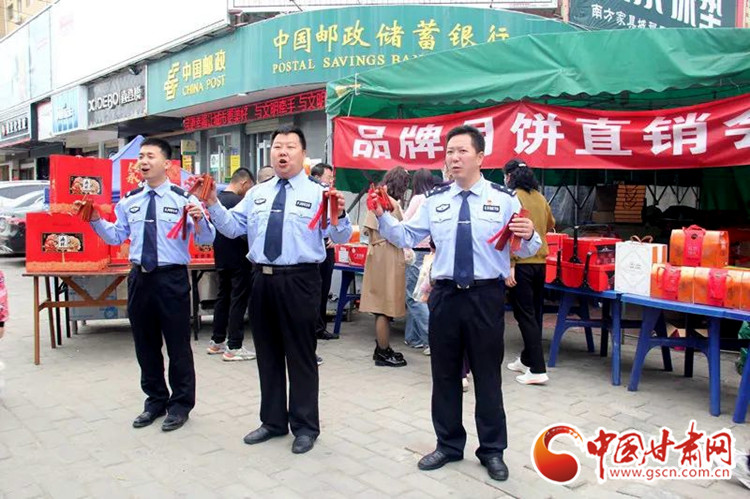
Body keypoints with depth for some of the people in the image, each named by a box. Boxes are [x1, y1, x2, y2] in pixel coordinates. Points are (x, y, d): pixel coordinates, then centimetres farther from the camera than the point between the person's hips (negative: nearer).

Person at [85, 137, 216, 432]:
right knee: (145, 344, 16)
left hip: (172, 278, -5)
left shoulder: (183, 198, -7)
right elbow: (116, 237, 13)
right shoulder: (129, 201, 9)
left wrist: (199, 219, -30)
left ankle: (180, 404, 22)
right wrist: (96, 220, -1)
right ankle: (155, 401, 34)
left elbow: (206, 240, -11)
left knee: (178, 344, 4)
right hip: (139, 277, 5)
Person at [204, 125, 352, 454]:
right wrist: (213, 205, -3)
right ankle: (273, 421, 32)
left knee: (300, 355, 4)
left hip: (299, 281, -5)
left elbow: (340, 237, -12)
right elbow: (232, 228, 11)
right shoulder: (256, 194, 13)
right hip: (263, 279, 5)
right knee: (267, 353, 15)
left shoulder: (317, 193, -3)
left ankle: (305, 426, 20)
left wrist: (338, 216, -32)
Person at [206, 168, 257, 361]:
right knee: (238, 301, -2)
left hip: (221, 258, 9)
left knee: (222, 297, 17)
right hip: (238, 260, -9)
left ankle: (217, 342, 25)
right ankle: (234, 348, 1)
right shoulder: (238, 202, -19)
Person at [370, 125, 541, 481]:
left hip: (486, 296, -3)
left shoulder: (504, 198, -2)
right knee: (444, 374, 12)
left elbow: (525, 250, -4)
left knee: (487, 375, 8)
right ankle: (448, 445, 31)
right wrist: (383, 217, -10)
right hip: (445, 294, 3)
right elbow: (405, 238, 5)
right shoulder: (435, 200, 7)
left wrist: (529, 236, -26)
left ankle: (492, 451, 26)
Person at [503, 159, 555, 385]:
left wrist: (510, 265, -18)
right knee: (534, 313, 16)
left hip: (522, 263, -7)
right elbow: (550, 224, 26)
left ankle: (538, 370, -4)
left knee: (525, 314, -2)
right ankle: (527, 359, 30)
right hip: (540, 261, 7)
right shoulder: (540, 197, 10)